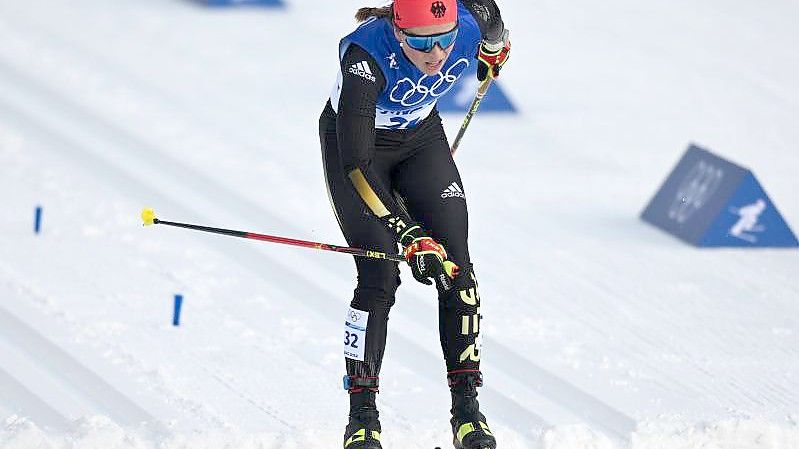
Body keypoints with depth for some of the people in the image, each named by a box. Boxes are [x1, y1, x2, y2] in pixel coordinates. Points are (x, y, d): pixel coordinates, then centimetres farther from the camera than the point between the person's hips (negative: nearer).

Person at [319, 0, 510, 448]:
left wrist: (493, 59, 21)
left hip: (422, 138, 4)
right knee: (380, 276, -16)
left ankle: (467, 410, -7)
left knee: (456, 264, -10)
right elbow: (356, 161, -41)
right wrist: (410, 235, -45)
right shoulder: (367, 55, -39)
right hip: (355, 142, -4)